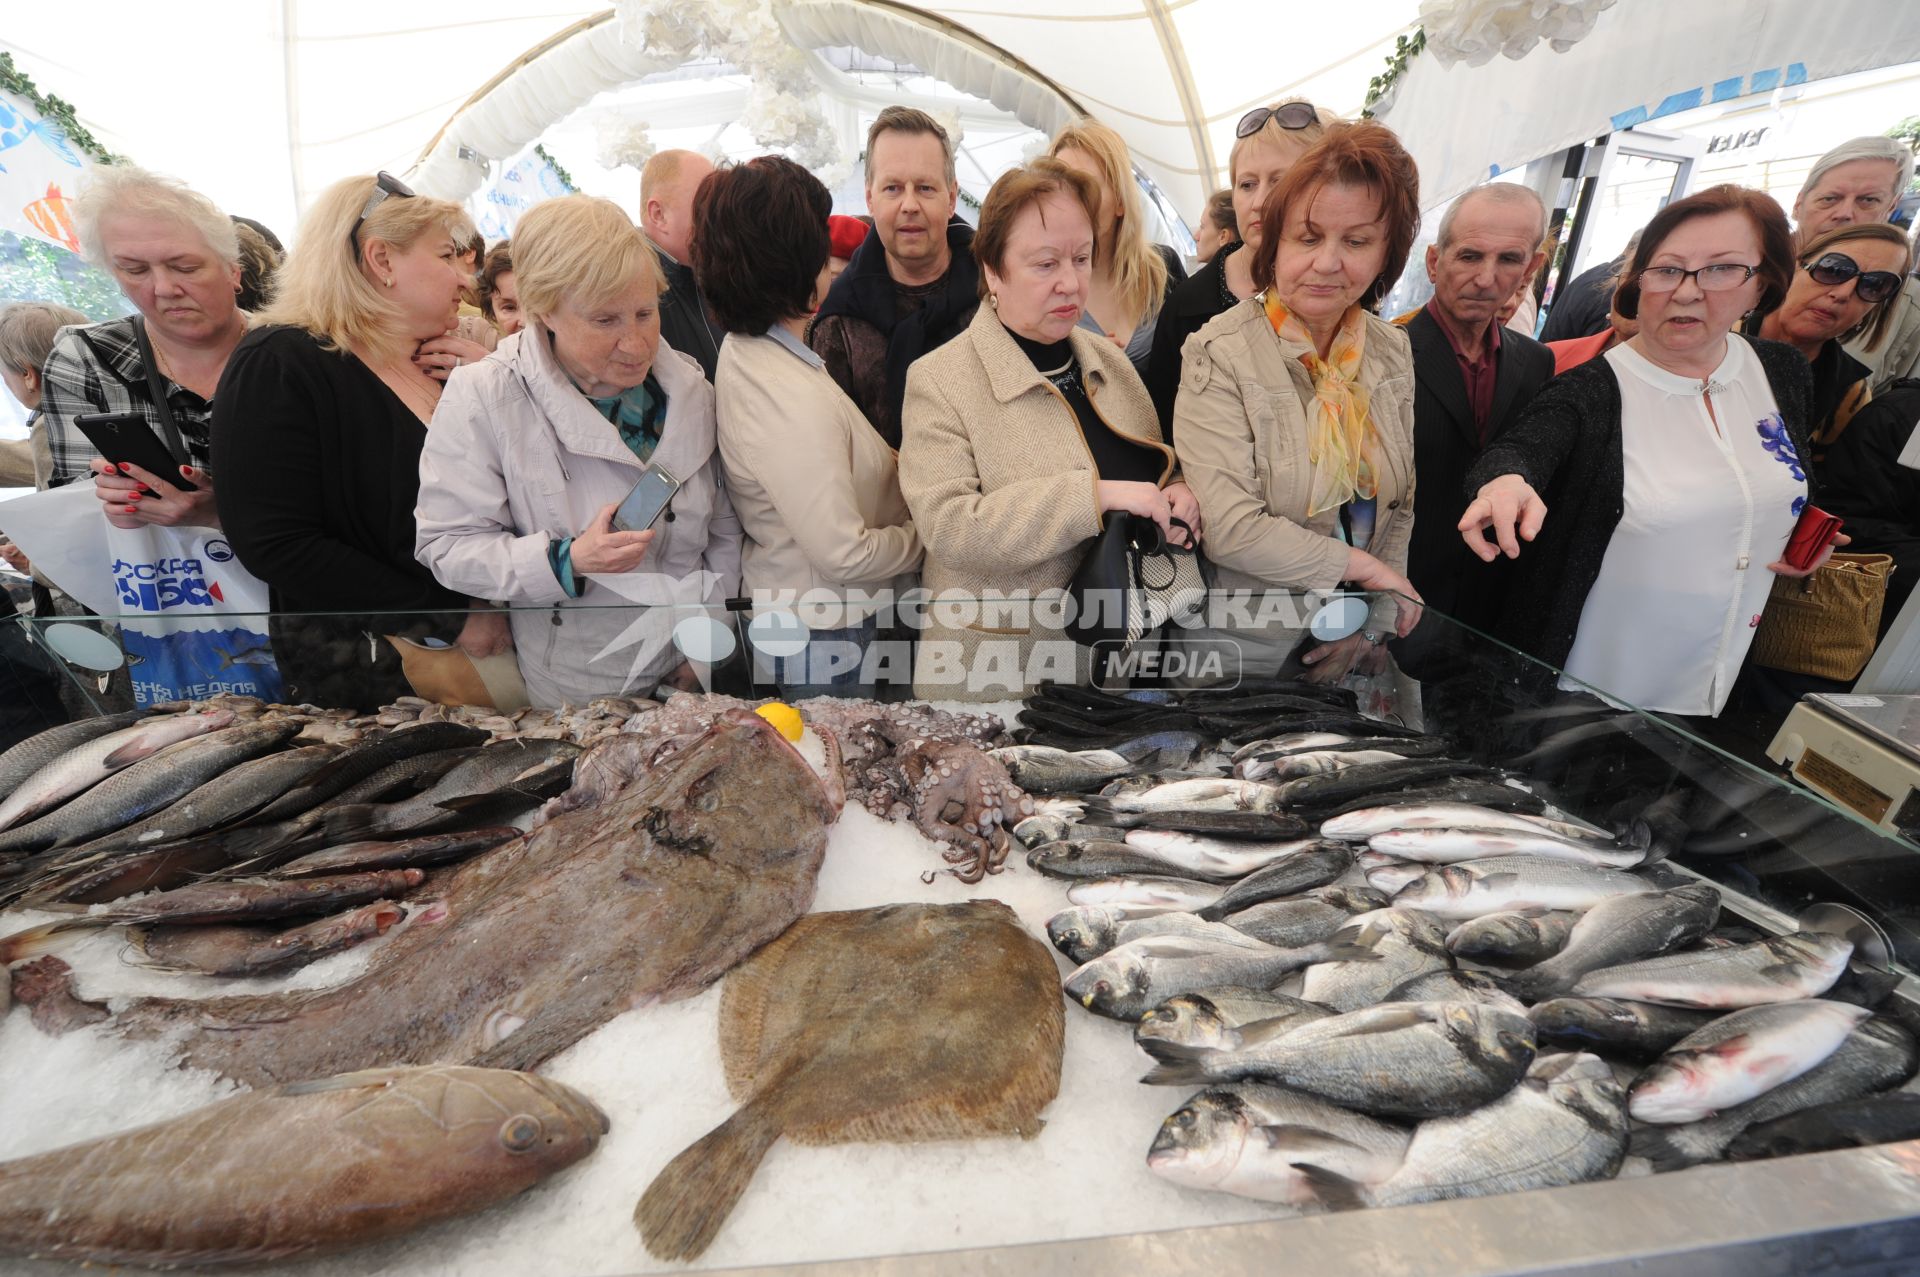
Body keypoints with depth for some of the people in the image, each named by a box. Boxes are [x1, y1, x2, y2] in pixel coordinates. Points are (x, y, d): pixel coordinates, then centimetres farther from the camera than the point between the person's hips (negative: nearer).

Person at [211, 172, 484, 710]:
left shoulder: (442, 366, 8)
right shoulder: (277, 367, -10)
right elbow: (277, 545, -17)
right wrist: (449, 620, -21)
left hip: (482, 643, 6)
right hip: (360, 665, -5)